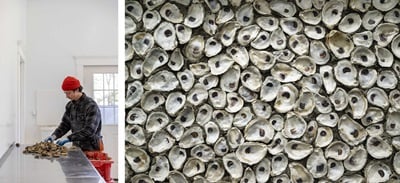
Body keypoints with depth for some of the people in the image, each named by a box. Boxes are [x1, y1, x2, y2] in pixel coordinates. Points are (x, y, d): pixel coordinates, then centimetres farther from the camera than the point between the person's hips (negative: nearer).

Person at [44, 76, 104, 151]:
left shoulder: (91, 106, -16)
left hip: (92, 148, -6)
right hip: (77, 147, 6)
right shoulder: (70, 105, 6)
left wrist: (69, 138, -28)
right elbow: (65, 124, 11)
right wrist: (54, 135, -8)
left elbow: (89, 130, -23)